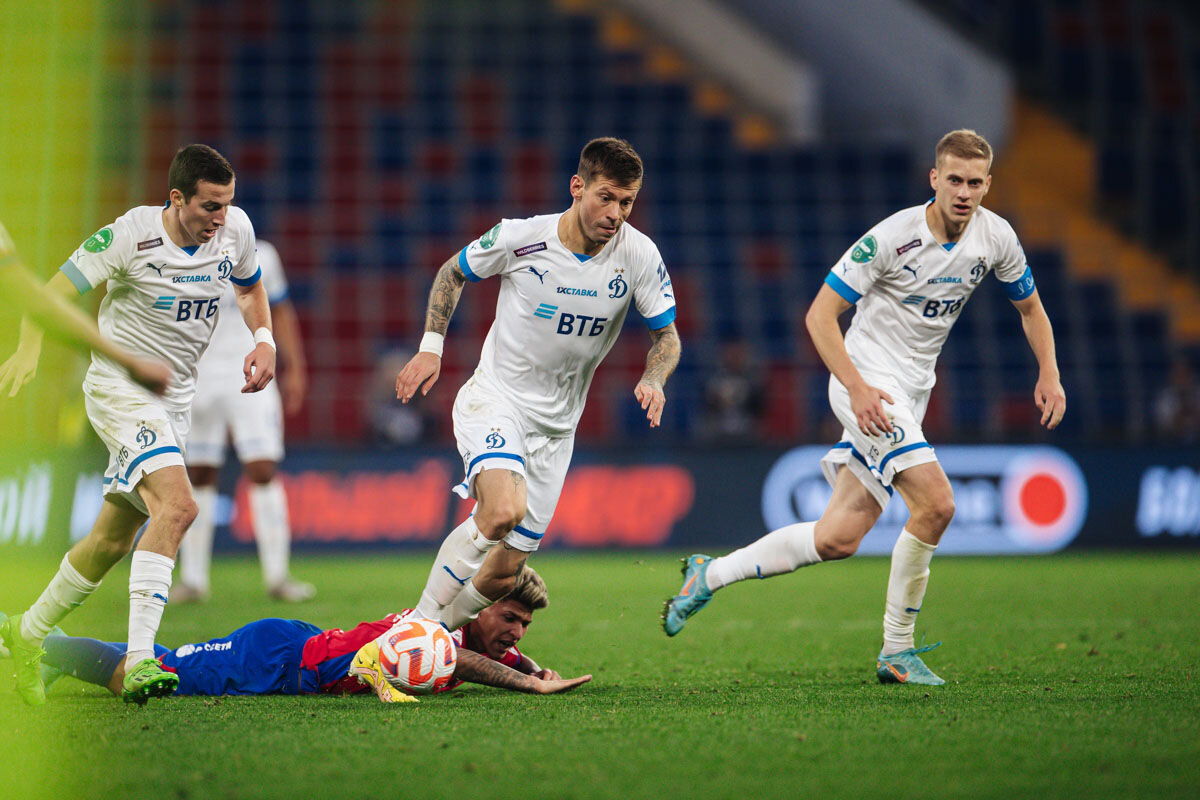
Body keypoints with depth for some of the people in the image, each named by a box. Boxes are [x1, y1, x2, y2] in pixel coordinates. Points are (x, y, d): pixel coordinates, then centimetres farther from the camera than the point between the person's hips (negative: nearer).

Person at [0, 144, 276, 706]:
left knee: (114, 540, 12)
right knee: (178, 506, -27)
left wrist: (263, 338, 1)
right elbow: (55, 291, -12)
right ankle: (139, 661, -32)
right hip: (120, 388, -7)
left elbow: (249, 287, 20)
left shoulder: (236, 229, -1)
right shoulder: (130, 235, -18)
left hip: (174, 400, 7)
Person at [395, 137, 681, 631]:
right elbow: (452, 273, 4)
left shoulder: (639, 255, -9)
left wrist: (652, 380, -18)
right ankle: (420, 623, -18)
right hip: (493, 400, -4)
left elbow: (666, 335, 2)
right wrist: (431, 348, -4)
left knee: (505, 571, 3)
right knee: (504, 510, -32)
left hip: (555, 425, 4)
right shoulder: (519, 238, -15)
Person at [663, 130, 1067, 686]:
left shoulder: (997, 238, -1)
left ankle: (710, 575, 18)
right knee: (936, 503, -23)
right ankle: (897, 650, -9)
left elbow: (1030, 307, 18)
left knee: (838, 538, 2)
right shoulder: (893, 237, -18)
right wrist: (857, 387, -26)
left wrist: (1049, 374, 3)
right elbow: (820, 314, -15)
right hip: (867, 378, -7)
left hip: (910, 393, 7)